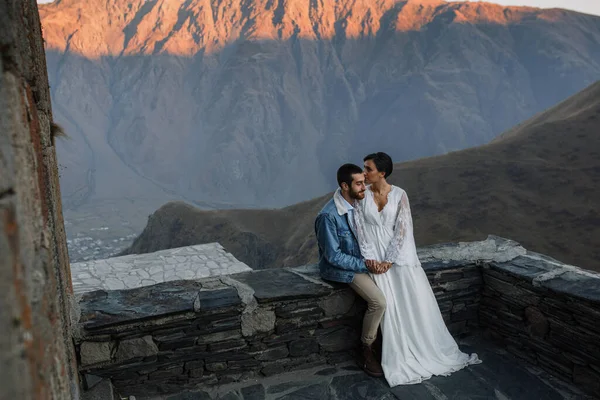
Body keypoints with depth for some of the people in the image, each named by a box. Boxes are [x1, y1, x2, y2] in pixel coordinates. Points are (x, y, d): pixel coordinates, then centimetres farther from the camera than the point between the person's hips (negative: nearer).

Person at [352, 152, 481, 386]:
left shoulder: (399, 195, -4)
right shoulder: (361, 195, -1)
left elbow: (401, 229, -7)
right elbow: (360, 228, -4)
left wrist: (390, 259, -14)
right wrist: (370, 259, -13)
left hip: (398, 253, 1)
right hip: (375, 254, 0)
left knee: (416, 299, -4)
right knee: (390, 304, -12)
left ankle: (431, 350, 14)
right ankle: (400, 360, -1)